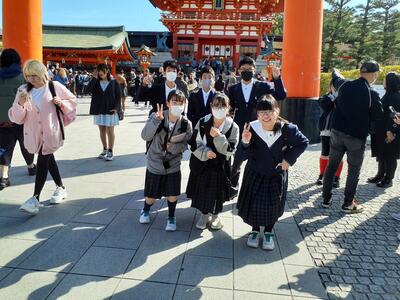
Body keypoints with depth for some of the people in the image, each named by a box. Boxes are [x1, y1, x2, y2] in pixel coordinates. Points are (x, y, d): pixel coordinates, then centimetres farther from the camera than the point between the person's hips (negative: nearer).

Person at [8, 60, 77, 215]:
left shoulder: (55, 87, -6)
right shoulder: (23, 90, 1)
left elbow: (72, 100, 7)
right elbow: (17, 118, -2)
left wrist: (61, 103, -13)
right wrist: (20, 104, -21)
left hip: (50, 132, -5)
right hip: (34, 133, 5)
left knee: (42, 162, -11)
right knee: (49, 160, 17)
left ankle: (35, 199, -11)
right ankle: (61, 188, 35)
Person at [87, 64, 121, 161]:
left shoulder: (114, 82, 0)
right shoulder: (96, 82, 7)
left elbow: (118, 95, -3)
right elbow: (89, 89, -10)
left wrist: (116, 107, -14)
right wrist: (94, 78, -10)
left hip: (110, 110, -4)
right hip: (98, 110, 4)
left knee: (110, 131, -1)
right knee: (102, 130, 10)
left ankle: (110, 152, 5)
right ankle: (105, 150, 22)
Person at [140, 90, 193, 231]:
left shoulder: (186, 124, -12)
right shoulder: (156, 116, -16)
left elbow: (185, 145, -6)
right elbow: (145, 136, -24)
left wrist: (174, 145, -26)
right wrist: (156, 120, -37)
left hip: (173, 164, 1)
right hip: (155, 163, -1)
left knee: (172, 194, 6)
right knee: (151, 196, 11)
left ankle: (171, 217, 33)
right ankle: (145, 210, 44)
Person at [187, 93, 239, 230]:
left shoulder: (233, 127, -11)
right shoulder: (202, 122, -8)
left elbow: (230, 150, -15)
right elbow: (195, 144, -4)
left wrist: (218, 136, -27)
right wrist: (205, 152, -23)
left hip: (220, 165, -1)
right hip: (202, 163, 1)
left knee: (217, 190, 9)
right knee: (202, 189, 9)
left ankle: (215, 216, 36)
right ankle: (204, 214, 34)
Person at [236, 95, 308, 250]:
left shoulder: (287, 129, -22)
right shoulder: (252, 129, -21)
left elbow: (303, 143, -3)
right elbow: (242, 156, -20)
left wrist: (289, 159, -10)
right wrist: (245, 143, -39)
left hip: (277, 175, 0)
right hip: (255, 174, 0)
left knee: (273, 205, 6)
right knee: (253, 204, 3)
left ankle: (268, 232, 32)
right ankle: (255, 230, 31)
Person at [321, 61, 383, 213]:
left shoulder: (345, 86, -2)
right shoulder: (372, 93, -14)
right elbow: (377, 115, -1)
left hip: (337, 131, 4)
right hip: (357, 136, -4)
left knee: (331, 166, 13)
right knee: (354, 170, 9)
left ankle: (326, 199, 19)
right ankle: (348, 203, 14)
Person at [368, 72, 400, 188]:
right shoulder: (387, 95, 14)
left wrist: (390, 131, -25)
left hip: (389, 132, -9)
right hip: (381, 131, 9)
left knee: (389, 156, 0)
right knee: (381, 154, 15)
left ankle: (388, 179, 9)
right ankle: (380, 175, 26)